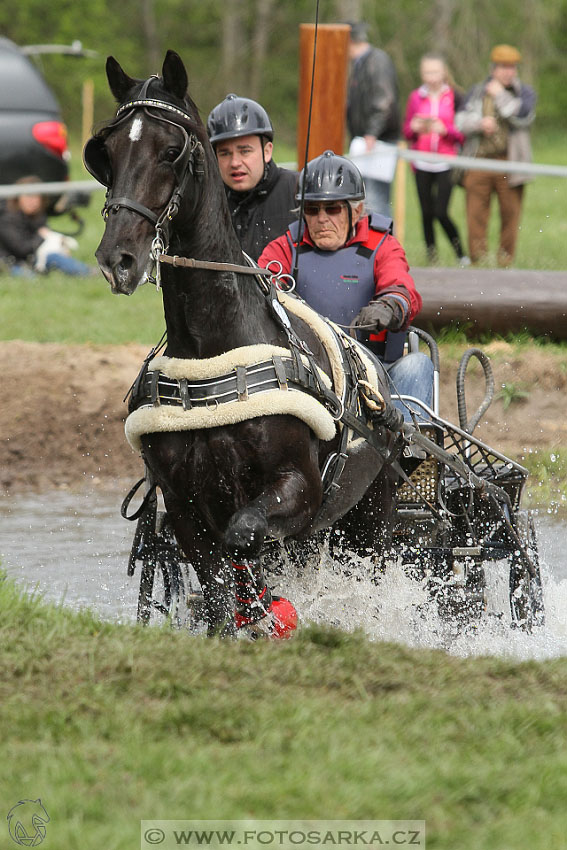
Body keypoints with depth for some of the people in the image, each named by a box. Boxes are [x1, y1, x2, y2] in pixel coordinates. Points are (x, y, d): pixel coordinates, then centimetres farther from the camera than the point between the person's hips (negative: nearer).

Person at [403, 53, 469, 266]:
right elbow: (407, 132, 14)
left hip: (446, 164, -3)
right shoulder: (416, 97, 8)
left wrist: (445, 130, -17)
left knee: (441, 213, -11)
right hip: (422, 165, 3)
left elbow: (463, 133, 0)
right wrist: (414, 128, -8)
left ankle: (461, 255, 7)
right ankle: (432, 258, 13)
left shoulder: (453, 97, 0)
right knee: (426, 213, 2)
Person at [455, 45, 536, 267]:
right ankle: (477, 260, 0)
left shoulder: (524, 92, 10)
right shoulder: (476, 92, 16)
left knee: (510, 214, 0)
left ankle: (505, 262, 9)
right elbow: (460, 121, 8)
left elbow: (522, 117, -9)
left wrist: (500, 95, -2)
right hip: (479, 163, 1)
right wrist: (479, 123, -11)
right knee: (476, 215, -4)